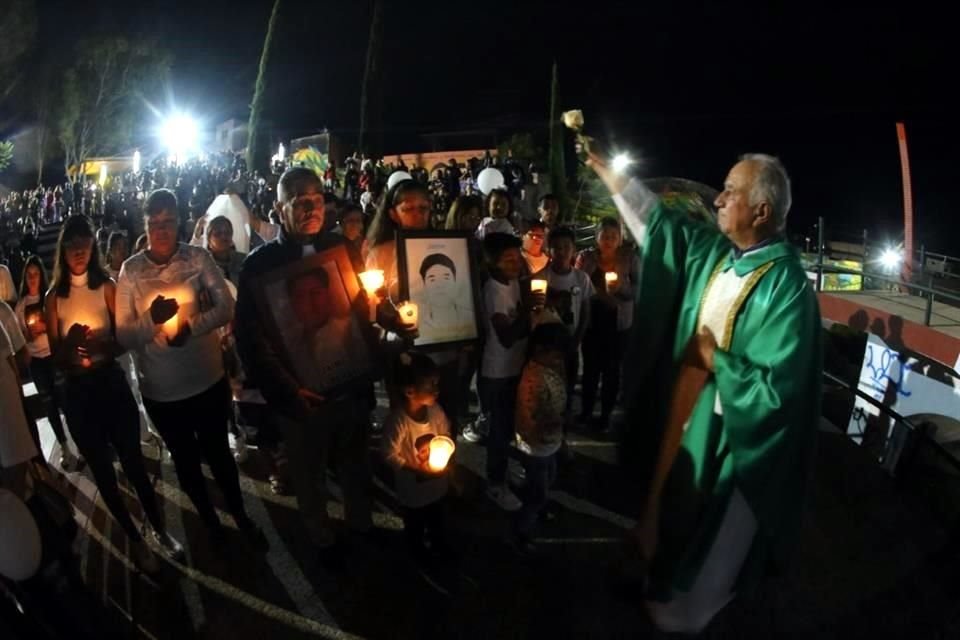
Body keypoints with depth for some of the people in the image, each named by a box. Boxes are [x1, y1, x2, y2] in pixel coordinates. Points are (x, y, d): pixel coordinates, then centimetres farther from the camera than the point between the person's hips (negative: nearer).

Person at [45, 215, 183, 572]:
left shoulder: (107, 287, -5)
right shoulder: (54, 297, -1)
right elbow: (55, 356, 1)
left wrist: (101, 347, -24)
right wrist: (71, 343, -20)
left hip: (111, 383, -2)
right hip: (77, 392, 2)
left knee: (132, 461, 7)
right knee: (102, 470, 12)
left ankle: (160, 530, 25)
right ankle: (135, 539, 29)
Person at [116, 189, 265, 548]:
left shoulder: (199, 258, -9)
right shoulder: (130, 270, -8)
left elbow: (226, 308, -10)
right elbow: (123, 335, -9)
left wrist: (191, 326, -25)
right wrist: (152, 318, -28)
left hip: (208, 380, -1)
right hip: (160, 390, 1)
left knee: (218, 453, 17)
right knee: (185, 459, 21)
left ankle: (241, 517, 41)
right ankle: (209, 521, 45)